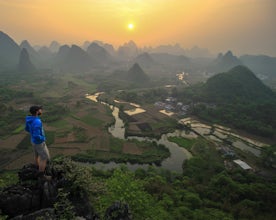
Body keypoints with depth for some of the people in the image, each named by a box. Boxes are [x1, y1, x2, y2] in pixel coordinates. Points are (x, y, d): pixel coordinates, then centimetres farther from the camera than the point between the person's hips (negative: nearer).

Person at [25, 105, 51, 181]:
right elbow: (36, 136, -39)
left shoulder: (30, 118, -8)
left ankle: (40, 168, 48)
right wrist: (43, 138, -18)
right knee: (45, 158, 8)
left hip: (34, 140, 9)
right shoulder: (37, 122, -39)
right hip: (39, 143, -8)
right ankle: (41, 174, 24)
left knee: (37, 155, 27)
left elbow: (27, 128, 8)